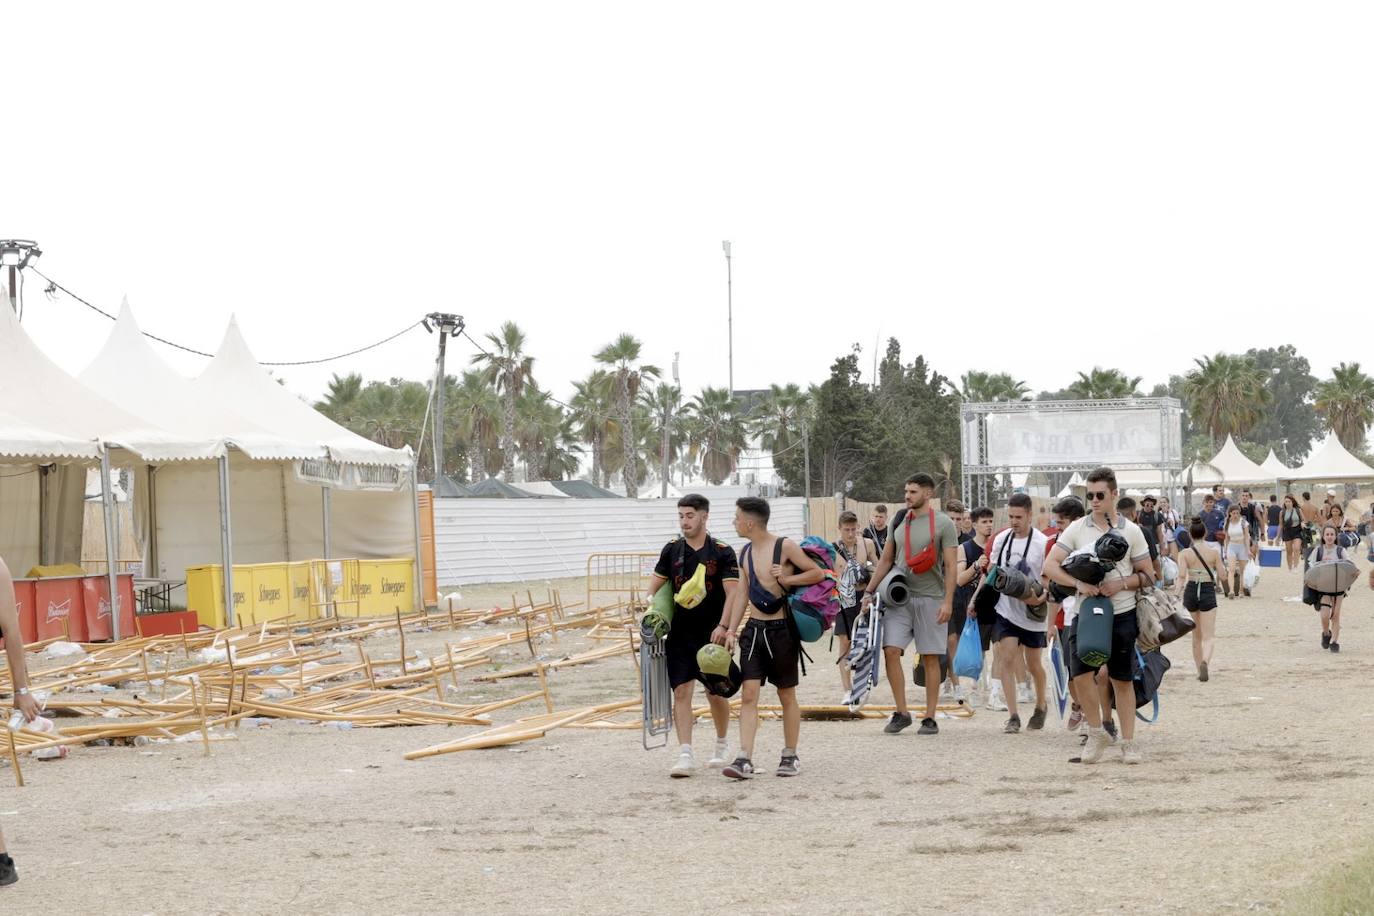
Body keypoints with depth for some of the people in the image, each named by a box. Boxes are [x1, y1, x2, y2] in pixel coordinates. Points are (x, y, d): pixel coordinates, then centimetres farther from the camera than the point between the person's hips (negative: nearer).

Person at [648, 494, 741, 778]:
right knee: (681, 693, -7)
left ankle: (721, 746, 31)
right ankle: (685, 756, -10)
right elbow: (655, 586, 12)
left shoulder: (722, 552, -4)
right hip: (679, 634, 2)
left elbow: (733, 592, -9)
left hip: (712, 634, -2)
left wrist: (723, 626, -20)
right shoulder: (672, 550, 5)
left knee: (716, 693, 8)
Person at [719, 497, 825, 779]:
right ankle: (744, 760, -11)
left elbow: (818, 574, -6)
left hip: (781, 630, -5)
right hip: (753, 629, 5)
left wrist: (787, 579, -17)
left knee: (787, 695, 7)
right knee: (748, 693, -6)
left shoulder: (785, 547, -10)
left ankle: (790, 756, 19)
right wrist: (730, 630, 9)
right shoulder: (745, 552, 9)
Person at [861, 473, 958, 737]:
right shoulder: (898, 521, 10)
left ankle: (930, 718, 8)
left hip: (930, 598, -4)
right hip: (899, 596, 4)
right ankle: (901, 713, 2)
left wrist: (948, 601, -15)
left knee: (930, 658, 1)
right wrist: (870, 591, 11)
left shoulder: (943, 524, -3)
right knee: (891, 650, -8)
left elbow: (951, 566, -7)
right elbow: (886, 560, 17)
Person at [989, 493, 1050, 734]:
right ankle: (1012, 716, -8)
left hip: (1031, 613, -3)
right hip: (1005, 609, 3)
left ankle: (1041, 705, 36)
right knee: (1006, 659, -10)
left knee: (1034, 664, 10)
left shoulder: (1042, 543, -11)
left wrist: (1041, 598, -28)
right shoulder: (1001, 540, 3)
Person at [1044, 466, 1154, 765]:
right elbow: (1050, 565, -5)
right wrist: (1078, 583, -19)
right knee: (1080, 671, -11)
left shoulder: (1130, 530, 2)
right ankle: (1096, 732, 8)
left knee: (1123, 679, 5)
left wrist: (1121, 584, -14)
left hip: (1122, 614, 0)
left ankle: (1128, 742, 14)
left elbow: (1147, 575, 4)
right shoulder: (1077, 529, 2)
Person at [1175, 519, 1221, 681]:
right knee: (1208, 637, -3)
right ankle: (1205, 661, -31)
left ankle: (1200, 670, 23)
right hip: (1208, 592, -1)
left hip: (1191, 591, 2)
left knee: (1196, 636, 17)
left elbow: (1182, 576, -15)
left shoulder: (1185, 554, -4)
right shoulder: (1214, 552, -3)